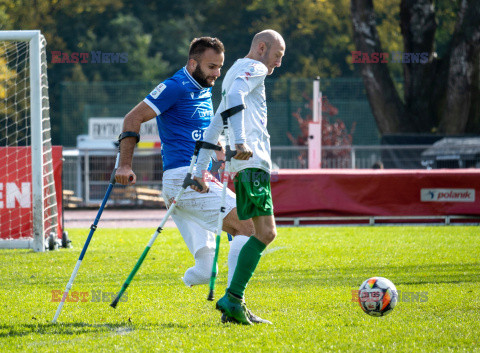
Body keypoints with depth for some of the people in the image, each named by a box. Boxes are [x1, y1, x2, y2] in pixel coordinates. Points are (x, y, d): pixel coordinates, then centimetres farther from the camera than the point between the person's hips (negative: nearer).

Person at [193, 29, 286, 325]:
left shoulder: (236, 72, 31)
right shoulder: (254, 68, 2)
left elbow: (214, 128, 29)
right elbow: (234, 96, -20)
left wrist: (200, 171, 26)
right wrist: (241, 141, -31)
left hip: (247, 163, 10)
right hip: (252, 160, -10)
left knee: (266, 234, 8)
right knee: (265, 233, -14)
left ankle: (235, 303, 4)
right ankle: (233, 299, -21)